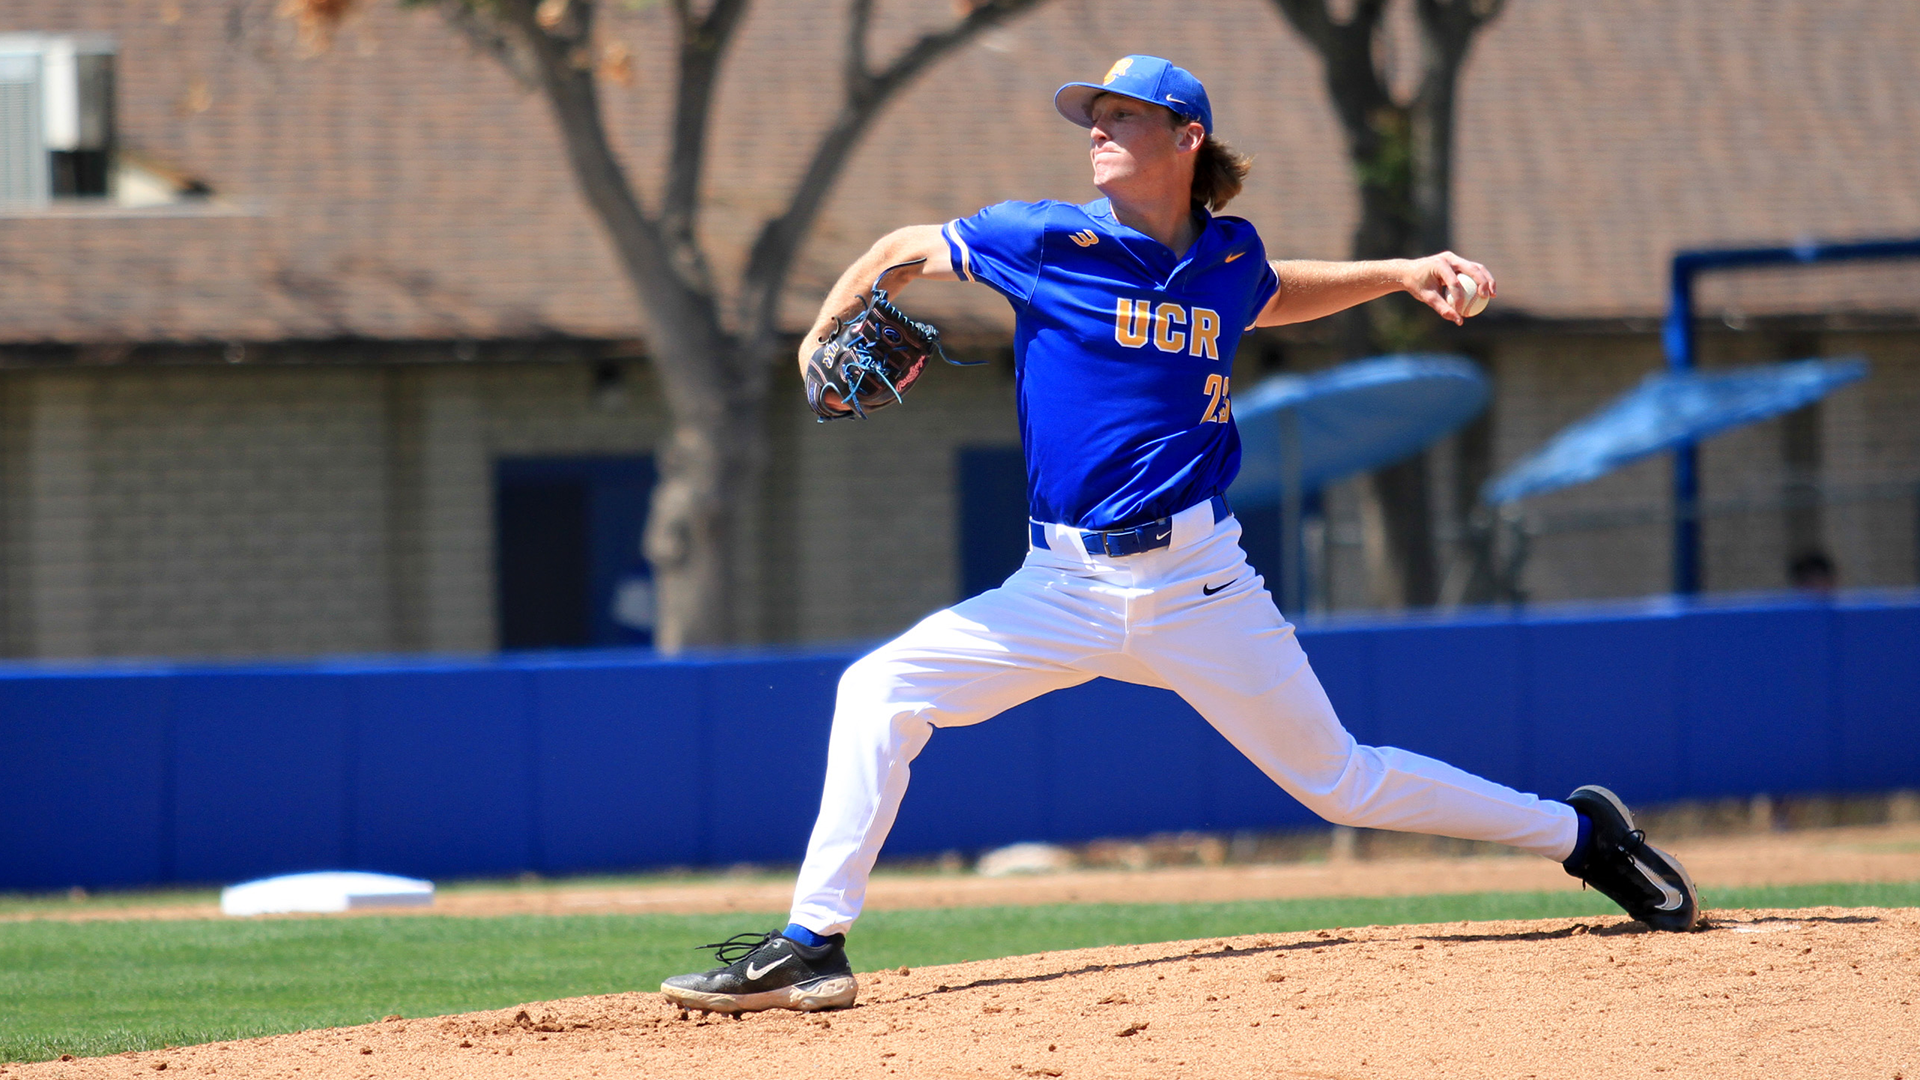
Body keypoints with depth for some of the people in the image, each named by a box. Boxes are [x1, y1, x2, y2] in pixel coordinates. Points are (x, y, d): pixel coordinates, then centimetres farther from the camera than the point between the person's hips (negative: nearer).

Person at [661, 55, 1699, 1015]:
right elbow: (902, 251, 10)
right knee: (878, 691, -15)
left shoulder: (1231, 254, 4)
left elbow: (1271, 297, 29)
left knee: (1339, 779, 3)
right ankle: (812, 945, -11)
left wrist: (1402, 273, 20)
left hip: (1196, 582, 0)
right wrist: (820, 344, -4)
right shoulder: (1047, 239, -4)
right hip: (1060, 591, 0)